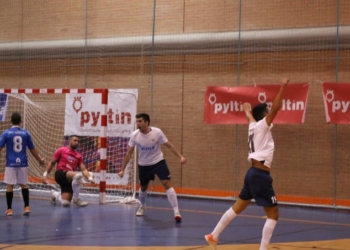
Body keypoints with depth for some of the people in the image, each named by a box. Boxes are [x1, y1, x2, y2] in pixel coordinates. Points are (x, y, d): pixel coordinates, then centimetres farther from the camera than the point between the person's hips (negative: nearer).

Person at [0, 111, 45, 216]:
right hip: (22, 163, 2)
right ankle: (27, 207, 9)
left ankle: (9, 209, 7)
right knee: (24, 184, 14)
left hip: (11, 163, -2)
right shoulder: (26, 133, 2)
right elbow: (32, 149, 7)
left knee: (9, 186, 4)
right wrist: (40, 160, 21)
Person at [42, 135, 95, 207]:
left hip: (69, 180, 5)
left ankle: (55, 194, 27)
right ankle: (76, 199, -16)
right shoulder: (61, 150, 5)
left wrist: (90, 178, -10)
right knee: (78, 175, -35)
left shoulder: (79, 156, 15)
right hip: (60, 174, -5)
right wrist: (45, 174, 0)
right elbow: (52, 163, 9)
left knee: (65, 203, -10)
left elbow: (83, 169, 8)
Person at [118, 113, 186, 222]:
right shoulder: (134, 135, -15)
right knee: (143, 187, 18)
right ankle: (142, 206, 49)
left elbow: (169, 145, -11)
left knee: (167, 184, -18)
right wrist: (122, 169, -9)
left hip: (158, 162, -2)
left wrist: (180, 157, -21)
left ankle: (176, 211, -18)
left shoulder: (157, 132, -20)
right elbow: (129, 153, -8)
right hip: (143, 165, 3)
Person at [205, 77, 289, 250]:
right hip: (260, 175, -9)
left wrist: (247, 108, 57)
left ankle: (213, 236, 25)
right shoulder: (262, 125, -8)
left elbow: (248, 112, 36)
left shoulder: (253, 125, 13)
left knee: (237, 208, 19)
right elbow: (275, 108, -24)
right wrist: (282, 88, -21)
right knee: (273, 215, -4)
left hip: (254, 173, 9)